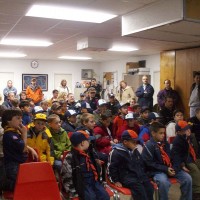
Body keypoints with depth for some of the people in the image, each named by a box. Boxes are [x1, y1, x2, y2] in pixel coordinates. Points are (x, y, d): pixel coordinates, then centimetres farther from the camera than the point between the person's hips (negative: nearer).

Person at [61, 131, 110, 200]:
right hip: (81, 185, -6)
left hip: (93, 181, 6)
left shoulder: (88, 154, 13)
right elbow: (66, 177, -9)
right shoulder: (70, 157, -9)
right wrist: (73, 192, -11)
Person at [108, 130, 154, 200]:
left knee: (149, 187, -18)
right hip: (126, 177, -6)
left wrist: (143, 175, 20)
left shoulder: (135, 151, 16)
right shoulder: (116, 152, -6)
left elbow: (141, 164, 28)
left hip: (139, 175, 7)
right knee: (139, 188, -30)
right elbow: (112, 167, -7)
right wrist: (116, 181, -7)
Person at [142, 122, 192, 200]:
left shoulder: (165, 143, 15)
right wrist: (165, 169, -17)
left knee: (187, 178, -7)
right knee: (164, 182, -37)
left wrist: (172, 167, 6)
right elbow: (149, 164, -14)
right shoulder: (148, 146, -10)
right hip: (157, 171, -7)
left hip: (170, 168, 7)